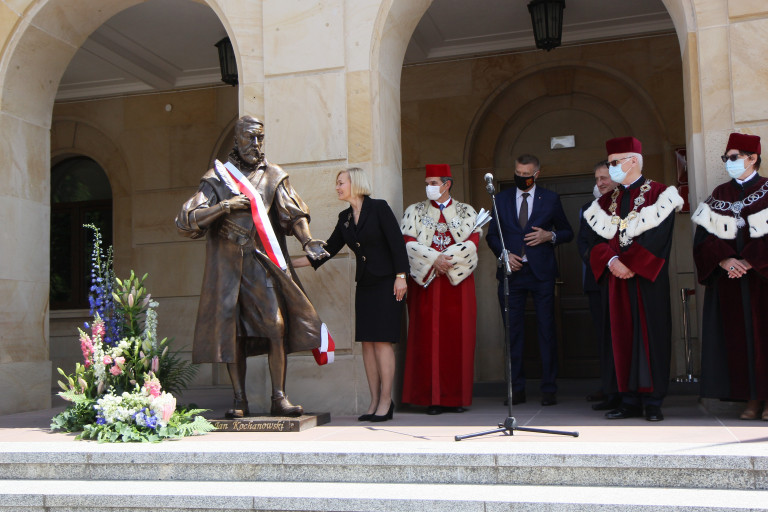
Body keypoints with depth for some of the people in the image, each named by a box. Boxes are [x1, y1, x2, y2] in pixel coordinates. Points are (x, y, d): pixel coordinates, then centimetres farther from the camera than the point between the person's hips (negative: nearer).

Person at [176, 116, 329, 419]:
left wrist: (306, 240, -17)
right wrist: (224, 206, -11)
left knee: (277, 325, -12)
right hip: (227, 264, 0)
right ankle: (240, 400, 9)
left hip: (263, 261, 0)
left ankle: (279, 398, -5)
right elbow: (186, 221, 1)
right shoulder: (217, 177, 9)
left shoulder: (274, 176, 12)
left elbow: (294, 214, 2)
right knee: (231, 331, 0)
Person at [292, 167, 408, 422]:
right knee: (367, 341, 3)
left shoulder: (379, 208, -6)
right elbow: (327, 250, 15)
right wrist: (290, 263, 13)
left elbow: (397, 242, -9)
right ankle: (375, 401, 7)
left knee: (382, 339, -9)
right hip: (364, 285, 7)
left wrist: (400, 276, -14)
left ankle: (385, 401, -4)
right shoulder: (345, 218, 12)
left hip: (386, 283, -6)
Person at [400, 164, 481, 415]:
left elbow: (472, 242, -3)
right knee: (428, 337, -4)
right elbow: (408, 242, -1)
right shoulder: (414, 211, 12)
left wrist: (446, 259, -13)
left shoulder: (466, 212, 11)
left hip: (457, 282, 0)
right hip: (425, 281, 0)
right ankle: (432, 397, -2)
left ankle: (456, 396, 3)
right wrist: (434, 258, -13)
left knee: (457, 338, -2)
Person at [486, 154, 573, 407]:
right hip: (511, 272, 2)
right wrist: (504, 254, -4)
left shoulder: (550, 199, 8)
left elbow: (567, 232, 12)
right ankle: (517, 389, 9)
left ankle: (549, 389, 5)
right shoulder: (501, 199, 12)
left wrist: (550, 236, -8)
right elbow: (492, 235, 13)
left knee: (547, 331, -1)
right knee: (513, 332, 2)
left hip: (541, 273, -1)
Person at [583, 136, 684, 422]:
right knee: (623, 336, 3)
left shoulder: (659, 194, 0)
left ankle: (653, 401, 4)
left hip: (648, 277, -4)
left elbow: (658, 235, -12)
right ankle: (630, 401, 8)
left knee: (651, 334, -3)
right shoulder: (607, 201, 16)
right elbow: (597, 239, 7)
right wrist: (612, 261, -12)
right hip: (617, 279, 5)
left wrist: (629, 262, -17)